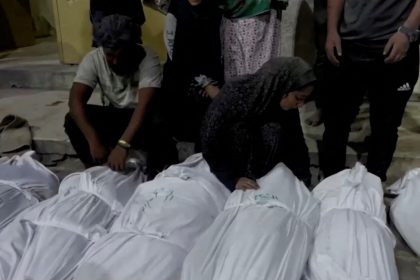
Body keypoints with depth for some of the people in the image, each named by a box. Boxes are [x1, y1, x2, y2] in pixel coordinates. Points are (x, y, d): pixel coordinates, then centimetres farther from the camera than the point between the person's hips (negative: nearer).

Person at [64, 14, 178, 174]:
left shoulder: (149, 60, -25)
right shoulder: (93, 59, -16)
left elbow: (144, 107, -35)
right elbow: (76, 100, -25)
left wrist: (122, 145, -48)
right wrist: (94, 141, -38)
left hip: (142, 117, -3)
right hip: (112, 114, 3)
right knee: (72, 121, -23)